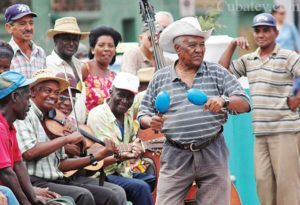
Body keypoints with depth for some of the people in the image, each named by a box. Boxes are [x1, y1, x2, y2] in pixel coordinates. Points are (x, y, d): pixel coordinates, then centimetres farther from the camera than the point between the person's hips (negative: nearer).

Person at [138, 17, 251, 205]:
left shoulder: (217, 73, 5)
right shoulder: (160, 78, 8)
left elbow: (245, 103, 0)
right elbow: (143, 113, 13)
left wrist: (224, 101, -20)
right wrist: (150, 121, -10)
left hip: (213, 155, 0)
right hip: (176, 156, 0)